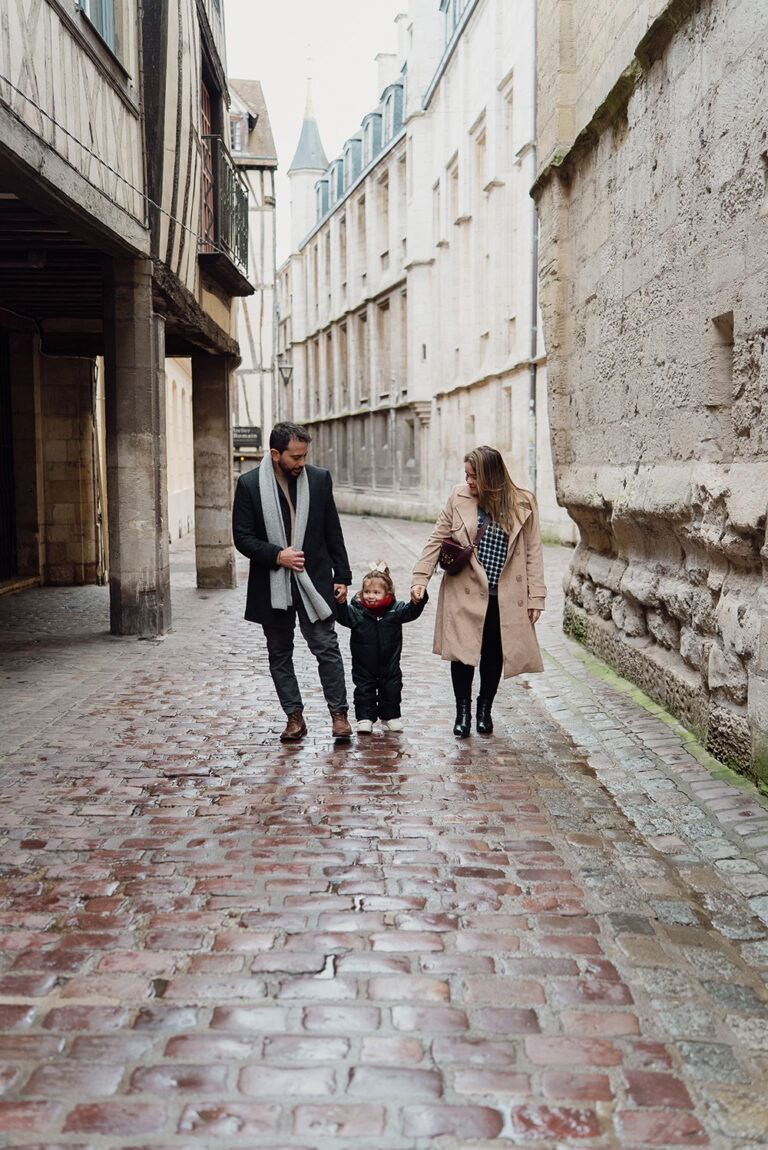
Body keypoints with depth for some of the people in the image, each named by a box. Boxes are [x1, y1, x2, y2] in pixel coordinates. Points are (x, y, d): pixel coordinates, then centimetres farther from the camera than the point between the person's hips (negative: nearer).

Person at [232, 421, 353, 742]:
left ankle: (339, 714, 9)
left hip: (314, 580, 0)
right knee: (279, 655, 9)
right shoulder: (249, 484, -5)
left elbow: (333, 532, 6)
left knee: (327, 648, -2)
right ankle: (295, 717, 20)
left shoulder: (320, 479, 1)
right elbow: (242, 537, -3)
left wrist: (342, 576, 4)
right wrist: (277, 555, -16)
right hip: (272, 586, 0)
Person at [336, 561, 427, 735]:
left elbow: (411, 612, -9)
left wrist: (419, 600, -27)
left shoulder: (395, 609, -6)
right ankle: (365, 718, 17)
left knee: (391, 690, 11)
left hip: (389, 665, 1)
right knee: (364, 691, 5)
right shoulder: (357, 611, -10)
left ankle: (390, 716, 29)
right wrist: (340, 603, -36)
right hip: (364, 666, -1)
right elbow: (343, 616, -19)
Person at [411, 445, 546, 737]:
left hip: (504, 598, 0)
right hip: (465, 593, 0)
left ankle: (485, 709, 29)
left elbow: (533, 552, 2)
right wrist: (420, 579, -2)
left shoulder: (523, 504, -1)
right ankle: (463, 710, 16)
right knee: (462, 651, -3)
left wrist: (535, 597, -2)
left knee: (493, 654, 9)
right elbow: (437, 540, 6)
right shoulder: (458, 498, 1)